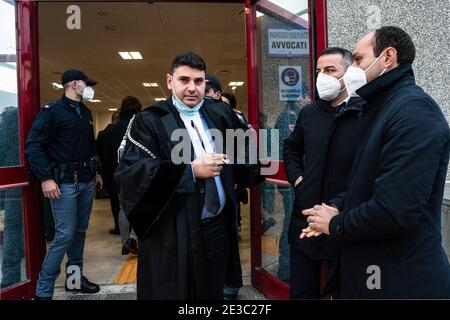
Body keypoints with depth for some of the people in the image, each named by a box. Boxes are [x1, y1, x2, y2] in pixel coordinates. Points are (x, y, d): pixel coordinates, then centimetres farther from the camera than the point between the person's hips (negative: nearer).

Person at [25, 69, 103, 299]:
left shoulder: (85, 112, 15)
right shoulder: (52, 111, -9)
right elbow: (33, 146, -14)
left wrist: (96, 171, 20)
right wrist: (46, 178, -20)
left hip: (86, 181, 8)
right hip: (64, 183, -7)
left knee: (80, 232, 13)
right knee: (65, 235, -7)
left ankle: (74, 278, 27)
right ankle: (43, 290, 6)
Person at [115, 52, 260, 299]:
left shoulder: (220, 115, 8)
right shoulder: (149, 121, -6)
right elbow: (129, 173, -19)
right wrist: (190, 170, -23)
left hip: (217, 227, 4)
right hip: (171, 234, -4)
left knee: (213, 292, 18)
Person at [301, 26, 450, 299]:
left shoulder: (414, 110, -21)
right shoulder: (384, 107, 12)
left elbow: (394, 210, -30)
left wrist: (335, 224, -13)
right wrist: (338, 207, 0)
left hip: (403, 280, -9)